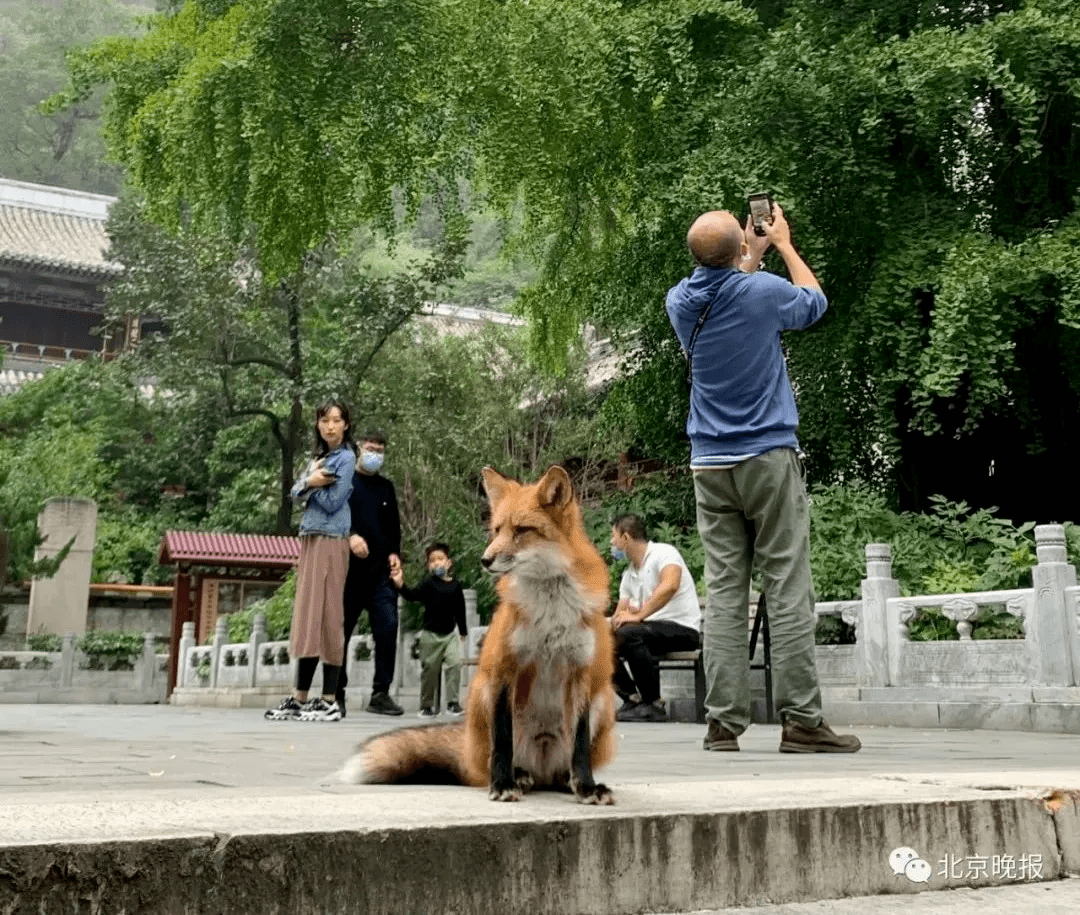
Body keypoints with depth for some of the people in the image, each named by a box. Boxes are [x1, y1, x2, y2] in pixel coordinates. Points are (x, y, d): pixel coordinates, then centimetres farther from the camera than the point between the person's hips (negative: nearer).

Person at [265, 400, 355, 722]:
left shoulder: (345, 458, -4)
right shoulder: (318, 456, 19)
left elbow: (332, 501, -12)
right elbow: (296, 493, 11)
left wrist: (311, 484, 0)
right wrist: (309, 481, -8)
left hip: (330, 542, -8)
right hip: (309, 539, 8)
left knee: (326, 617, -8)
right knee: (306, 617, 7)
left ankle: (330, 701, -5)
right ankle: (300, 698, 11)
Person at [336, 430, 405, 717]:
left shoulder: (386, 487, 20)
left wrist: (394, 552, 8)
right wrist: (350, 536, -19)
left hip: (380, 572, 3)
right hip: (348, 569, -3)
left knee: (388, 628, -6)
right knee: (341, 631, 0)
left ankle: (381, 693, 1)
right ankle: (336, 693, 11)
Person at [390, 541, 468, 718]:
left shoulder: (455, 585, 3)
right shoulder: (428, 583, -5)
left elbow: (460, 609, 12)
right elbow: (412, 595, -20)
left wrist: (463, 631, 18)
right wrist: (400, 585, -37)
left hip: (450, 634, 2)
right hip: (430, 634, -2)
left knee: (455, 664, -11)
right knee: (430, 669, 5)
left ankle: (452, 702, -2)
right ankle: (427, 705, 17)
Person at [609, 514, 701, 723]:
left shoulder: (663, 553, -7)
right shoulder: (629, 574, 20)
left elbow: (670, 586, -27)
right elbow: (621, 613, 16)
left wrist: (638, 616, -30)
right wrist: (617, 618, -10)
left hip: (683, 628, -8)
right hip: (651, 629, 8)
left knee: (629, 633, -33)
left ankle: (653, 705, -24)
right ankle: (632, 699, -4)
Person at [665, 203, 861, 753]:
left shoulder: (681, 301, 4)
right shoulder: (763, 292, -8)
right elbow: (815, 303, 14)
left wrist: (754, 253, 39)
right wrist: (783, 244, 26)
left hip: (710, 465, 4)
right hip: (769, 459, -4)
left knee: (723, 593, 4)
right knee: (788, 590, -1)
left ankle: (723, 722, 3)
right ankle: (800, 720, 1)